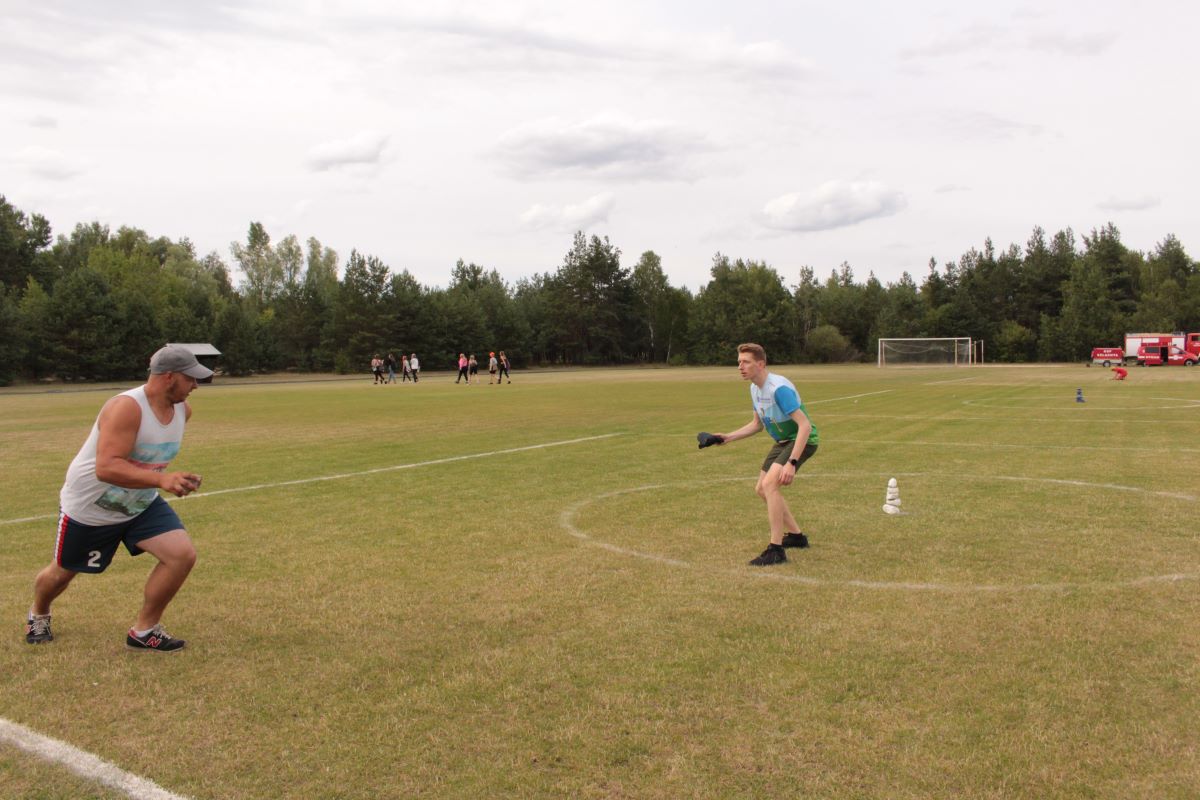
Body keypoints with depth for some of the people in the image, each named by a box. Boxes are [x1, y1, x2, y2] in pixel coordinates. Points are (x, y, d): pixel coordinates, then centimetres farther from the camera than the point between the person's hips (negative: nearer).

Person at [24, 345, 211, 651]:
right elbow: (106, 468, -42)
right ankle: (38, 614, 54)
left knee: (183, 555, -15)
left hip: (141, 506, 5)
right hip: (90, 508, -5)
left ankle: (144, 630, 2)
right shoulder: (126, 408, -33)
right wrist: (162, 479, -51)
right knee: (62, 572, 18)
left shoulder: (183, 410, -9)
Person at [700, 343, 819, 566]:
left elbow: (805, 425, -32)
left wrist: (792, 463, -38)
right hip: (783, 441, 10)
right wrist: (726, 438, 7)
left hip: (803, 440, -10)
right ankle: (796, 536, 31)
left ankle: (776, 550, -19)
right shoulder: (755, 388, 2)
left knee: (770, 483, -26)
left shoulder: (779, 388, -28)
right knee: (762, 489, 14)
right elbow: (757, 424, 16)